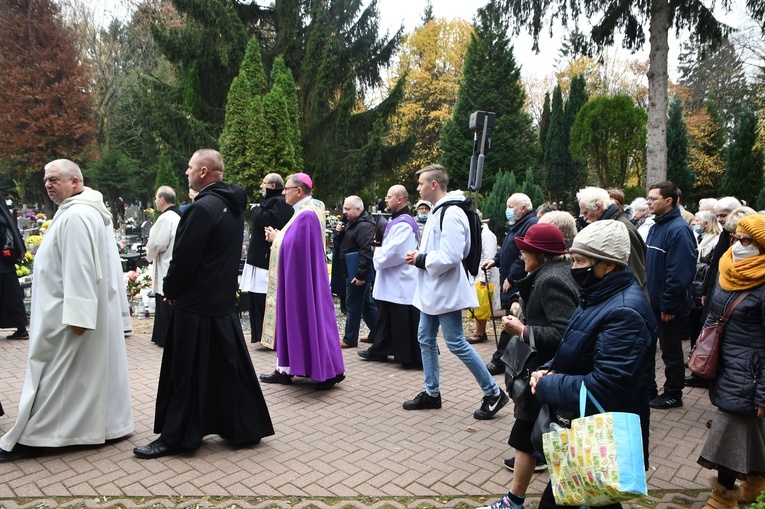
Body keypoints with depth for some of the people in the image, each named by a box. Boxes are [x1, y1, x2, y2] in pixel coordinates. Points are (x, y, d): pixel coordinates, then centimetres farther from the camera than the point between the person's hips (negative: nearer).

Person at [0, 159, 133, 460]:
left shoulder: (74, 216, -20)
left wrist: (76, 315, -27)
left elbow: (79, 268, -26)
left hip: (67, 312, -10)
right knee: (96, 367, 14)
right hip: (99, 307, 10)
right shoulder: (90, 210, 14)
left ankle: (37, 437, 9)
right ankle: (106, 423, 22)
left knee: (54, 372, -1)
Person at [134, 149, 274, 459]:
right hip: (224, 300, 9)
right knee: (229, 366, 15)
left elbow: (184, 257, -18)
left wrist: (170, 289, -1)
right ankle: (246, 427, 24)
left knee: (187, 372, 2)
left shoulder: (203, 208, -18)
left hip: (196, 305, -9)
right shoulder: (233, 205, 10)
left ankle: (176, 437, 13)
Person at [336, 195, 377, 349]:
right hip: (353, 272, 10)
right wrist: (341, 232, 1)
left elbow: (366, 251, -25)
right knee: (367, 303, 16)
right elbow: (345, 243, 22)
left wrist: (360, 274, -26)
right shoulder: (352, 223, 15)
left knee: (353, 306, -2)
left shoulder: (364, 226, -18)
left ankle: (350, 339, 6)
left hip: (357, 273, -10)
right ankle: (376, 334, 25)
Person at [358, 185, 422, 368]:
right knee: (386, 318, 19)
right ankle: (379, 350, 31)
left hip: (401, 282, -11)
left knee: (406, 323, -4)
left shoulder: (403, 224, -19)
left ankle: (415, 357, 4)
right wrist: (380, 250, 5)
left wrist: (377, 252, -7)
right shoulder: (396, 221, 14)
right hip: (392, 282, 11)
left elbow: (392, 252, -25)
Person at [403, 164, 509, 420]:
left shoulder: (451, 214, -20)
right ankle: (431, 393, 25)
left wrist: (420, 260, -15)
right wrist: (420, 255, 2)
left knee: (456, 344, -4)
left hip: (446, 291, -10)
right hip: (431, 289, 10)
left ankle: (493, 393, 9)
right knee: (425, 339, 13)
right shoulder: (437, 211, 13)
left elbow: (450, 257, -27)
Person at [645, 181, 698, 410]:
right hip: (652, 302, 9)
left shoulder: (678, 230, -19)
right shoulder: (656, 226, 10)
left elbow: (679, 273, -24)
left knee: (671, 351, 6)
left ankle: (673, 395, 22)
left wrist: (668, 305, -21)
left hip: (670, 306, -9)